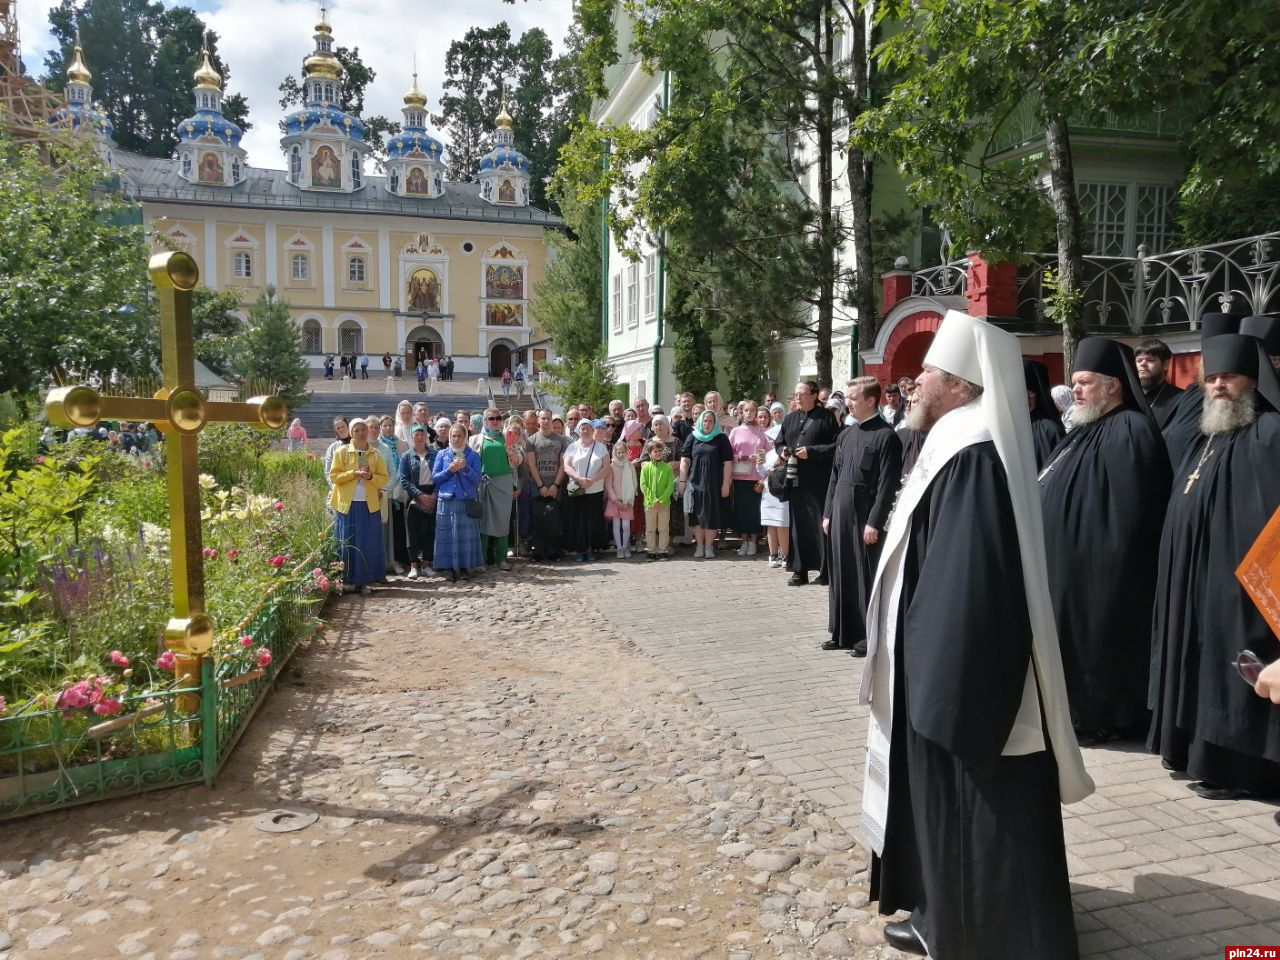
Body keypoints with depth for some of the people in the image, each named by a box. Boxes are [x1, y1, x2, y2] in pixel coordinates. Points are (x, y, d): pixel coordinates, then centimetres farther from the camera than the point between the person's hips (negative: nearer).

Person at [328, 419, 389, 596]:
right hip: (347, 504, -2)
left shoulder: (375, 454, 10)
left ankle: (363, 581, 8)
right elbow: (334, 476, -3)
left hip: (369, 505, 2)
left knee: (368, 544, 1)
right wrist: (353, 473, -14)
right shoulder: (341, 452, 4)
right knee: (347, 543, 1)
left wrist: (371, 476, -13)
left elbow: (383, 478, 7)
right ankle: (347, 580, 9)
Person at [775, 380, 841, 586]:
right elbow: (779, 443, 22)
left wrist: (811, 451, -16)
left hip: (819, 481, -5)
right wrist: (783, 451, -1)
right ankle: (799, 571, 14)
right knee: (798, 526, 7)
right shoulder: (789, 419, 15)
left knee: (820, 525, -1)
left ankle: (825, 571, 8)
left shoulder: (826, 418, -3)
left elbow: (836, 446, -10)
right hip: (795, 480, 5)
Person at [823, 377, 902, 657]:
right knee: (841, 574, 12)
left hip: (865, 518, -7)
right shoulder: (845, 435, 12)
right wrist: (827, 513, 11)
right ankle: (843, 633, 22)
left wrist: (874, 522, -17)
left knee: (866, 577, 1)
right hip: (841, 515, 7)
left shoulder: (886, 436, -10)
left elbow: (888, 484, -14)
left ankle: (868, 637, 11)